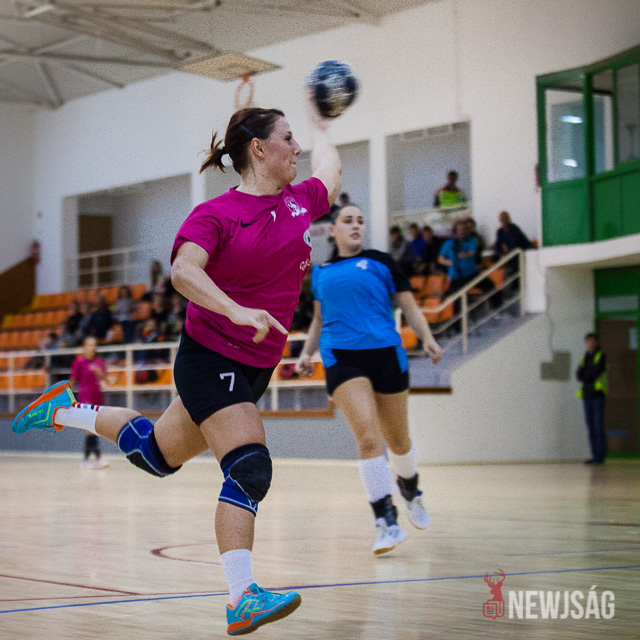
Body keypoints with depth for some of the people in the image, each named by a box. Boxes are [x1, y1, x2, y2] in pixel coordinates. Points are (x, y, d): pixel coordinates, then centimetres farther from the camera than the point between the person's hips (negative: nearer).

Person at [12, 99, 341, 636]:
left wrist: (319, 124, 41)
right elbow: (184, 271, -29)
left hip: (255, 368, 8)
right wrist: (237, 312, -41)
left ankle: (67, 410, 40)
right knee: (251, 469, -21)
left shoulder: (299, 201, 6)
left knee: (157, 454, 18)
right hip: (210, 358, -7)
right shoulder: (216, 214, -13)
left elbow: (331, 173, 29)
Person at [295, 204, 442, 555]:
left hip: (386, 355, 0)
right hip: (341, 358, 0)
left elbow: (409, 307, 6)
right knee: (367, 437, -18)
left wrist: (427, 338, -10)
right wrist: (306, 352, 14)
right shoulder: (320, 272, 15)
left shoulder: (381, 262, 7)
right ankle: (387, 522, -14)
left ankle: (409, 487, 44)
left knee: (398, 440, 10)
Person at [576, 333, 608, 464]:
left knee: (598, 425, -9)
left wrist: (584, 375, 1)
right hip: (587, 395, 6)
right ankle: (595, 455, 7)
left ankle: (600, 456, -8)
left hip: (598, 395, -6)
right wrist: (590, 376, -12)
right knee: (591, 426, 4)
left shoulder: (601, 356, -1)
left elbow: (596, 371, -13)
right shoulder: (585, 358, 17)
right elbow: (579, 375, 5)